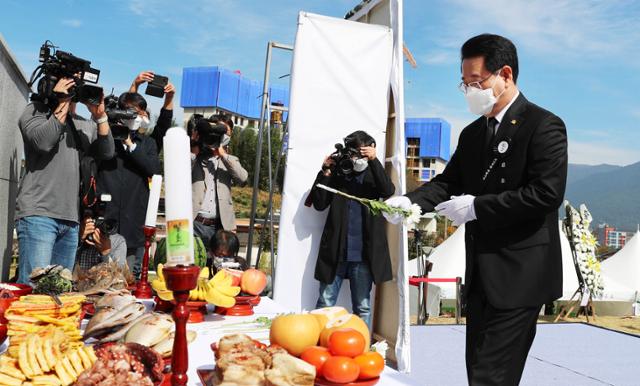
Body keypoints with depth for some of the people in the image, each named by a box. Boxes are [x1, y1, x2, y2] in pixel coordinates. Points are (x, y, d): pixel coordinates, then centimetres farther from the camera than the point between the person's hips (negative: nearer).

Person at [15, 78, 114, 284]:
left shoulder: (84, 124, 18)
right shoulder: (35, 111, 5)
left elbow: (106, 152, 7)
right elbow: (42, 141, -15)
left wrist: (100, 116, -2)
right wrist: (63, 104, -9)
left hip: (71, 220, 6)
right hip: (38, 214, -5)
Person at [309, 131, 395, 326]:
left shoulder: (374, 174, 7)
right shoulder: (337, 172, 5)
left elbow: (388, 191, -14)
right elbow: (319, 203, -1)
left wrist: (374, 161, -20)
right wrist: (325, 172, -9)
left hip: (363, 253, 0)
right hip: (335, 252, 0)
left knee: (363, 307, 10)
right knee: (324, 304, 5)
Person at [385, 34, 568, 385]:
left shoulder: (544, 126, -9)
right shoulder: (472, 134, 15)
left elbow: (547, 194, -19)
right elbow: (449, 181, 11)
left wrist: (476, 207, -19)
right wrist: (410, 201, -9)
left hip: (518, 276, -8)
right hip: (481, 276, 8)